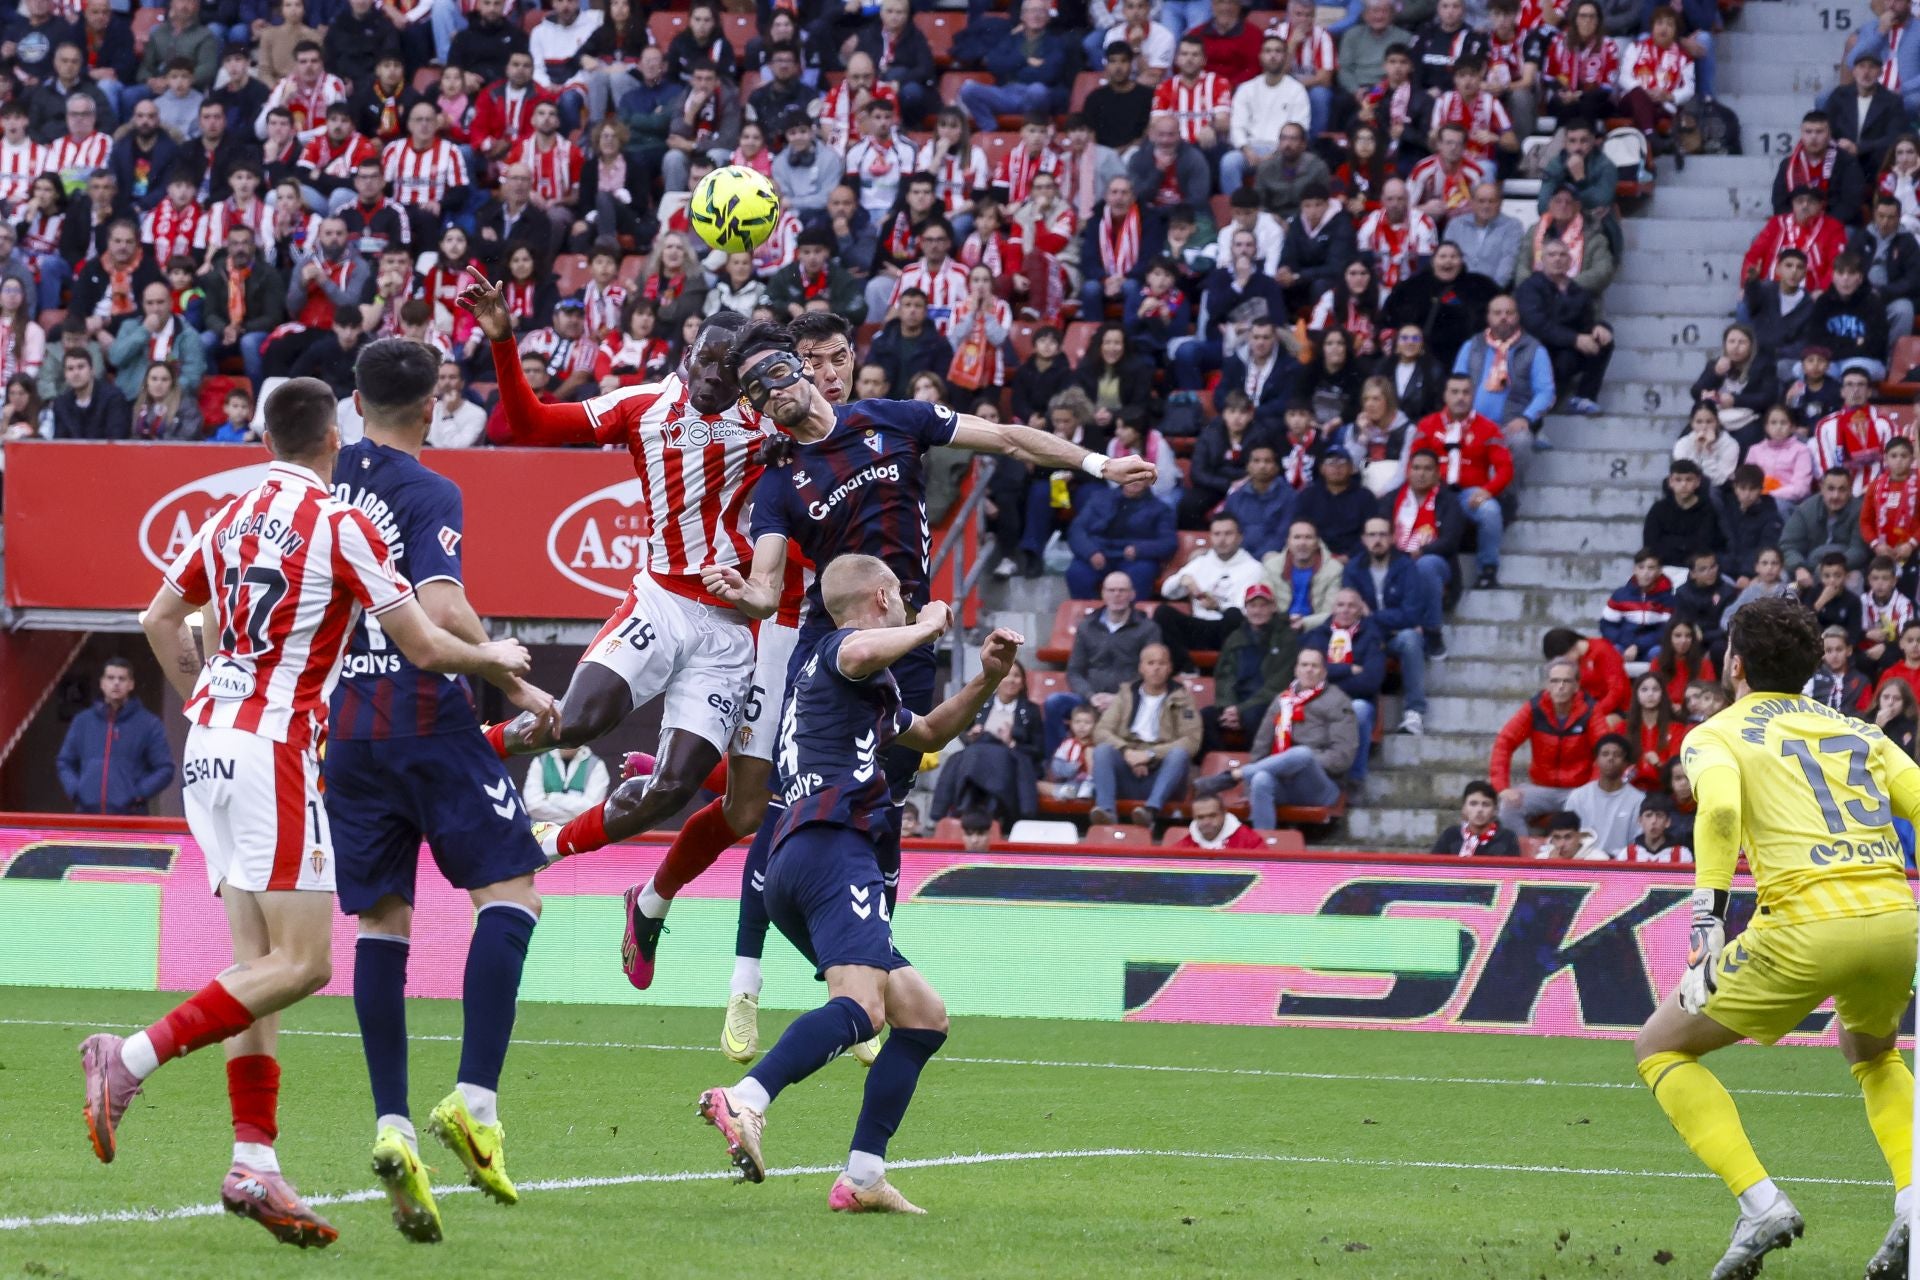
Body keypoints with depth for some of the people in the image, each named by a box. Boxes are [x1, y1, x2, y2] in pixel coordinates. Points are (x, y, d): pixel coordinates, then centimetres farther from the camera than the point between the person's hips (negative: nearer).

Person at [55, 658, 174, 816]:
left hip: (129, 814, -3)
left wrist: (139, 794, -10)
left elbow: (164, 769, 4)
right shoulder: (83, 722, 14)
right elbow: (64, 762, 21)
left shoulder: (148, 724, 5)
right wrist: (74, 790, 3)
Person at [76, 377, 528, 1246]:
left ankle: (253, 1164, 0)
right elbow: (422, 647, -6)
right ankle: (132, 1058, -19)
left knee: (260, 960, 7)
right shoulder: (340, 524, -8)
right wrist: (495, 658, 13)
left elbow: (159, 618, 18)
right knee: (299, 963, -8)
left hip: (210, 744, 8)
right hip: (276, 745, -8)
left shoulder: (230, 517, 12)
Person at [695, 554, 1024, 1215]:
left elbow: (929, 733, 48)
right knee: (860, 1005, -30)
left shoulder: (868, 691, 34)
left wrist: (987, 680, 32)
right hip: (832, 845, -11)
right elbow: (862, 653, -23)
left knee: (924, 1016, 12)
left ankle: (862, 1177, 1)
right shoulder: (842, 646, 4)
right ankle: (746, 1101, -51)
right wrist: (927, 628, -5)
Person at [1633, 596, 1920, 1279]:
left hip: (1807, 927, -5)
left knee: (1660, 1047, 14)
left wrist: (1708, 919, -14)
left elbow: (1720, 808, -12)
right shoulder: (1857, 731, 24)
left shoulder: (1716, 734, 10)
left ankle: (1760, 1202, -3)